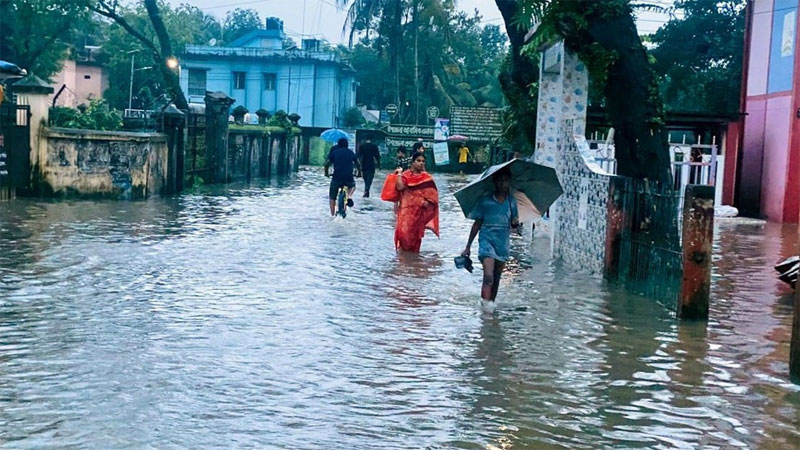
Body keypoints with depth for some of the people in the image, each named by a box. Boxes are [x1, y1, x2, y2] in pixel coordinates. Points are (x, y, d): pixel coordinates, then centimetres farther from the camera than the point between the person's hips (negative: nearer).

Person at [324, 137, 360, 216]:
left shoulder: (334, 152, 8)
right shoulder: (351, 152, 12)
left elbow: (327, 164, 2)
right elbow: (357, 164, 11)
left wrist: (326, 173, 18)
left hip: (336, 178, -1)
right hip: (349, 178, 1)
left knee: (332, 197, 14)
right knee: (352, 186, 35)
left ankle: (332, 215, 10)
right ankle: (349, 197, 8)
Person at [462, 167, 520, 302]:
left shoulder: (511, 201, 7)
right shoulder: (485, 200, -3)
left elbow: (513, 224, 16)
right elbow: (477, 224, 3)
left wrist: (516, 223, -10)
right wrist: (468, 247, 3)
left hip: (503, 244, 4)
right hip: (487, 241, -4)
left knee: (496, 279, 11)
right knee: (488, 277, -19)